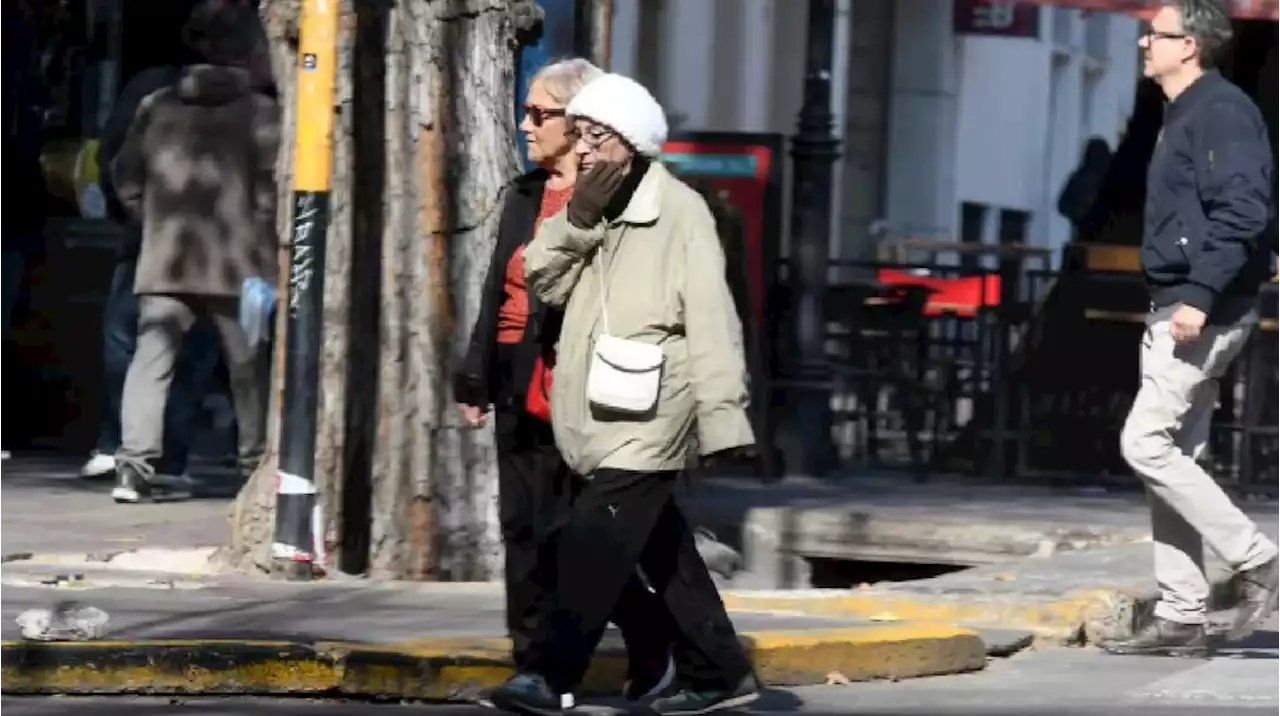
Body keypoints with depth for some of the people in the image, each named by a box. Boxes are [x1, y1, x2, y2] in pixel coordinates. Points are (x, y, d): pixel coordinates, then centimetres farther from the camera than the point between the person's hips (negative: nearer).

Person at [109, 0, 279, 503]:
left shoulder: (158, 106, 8)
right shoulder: (261, 111, -4)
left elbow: (127, 178, 9)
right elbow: (270, 187, -10)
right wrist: (265, 244, 2)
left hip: (164, 258, 3)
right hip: (235, 262, -2)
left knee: (151, 359, -2)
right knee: (247, 367, 11)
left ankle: (135, 464, -15)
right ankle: (256, 467, 19)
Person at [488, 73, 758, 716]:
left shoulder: (679, 211, -10)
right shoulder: (589, 211, 13)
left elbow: (710, 322, -14)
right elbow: (543, 282, 3)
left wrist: (722, 419, -19)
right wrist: (576, 221, -12)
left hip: (649, 414, -8)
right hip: (600, 415, 8)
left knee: (595, 538, -16)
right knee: (661, 546, 14)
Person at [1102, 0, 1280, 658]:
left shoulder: (1222, 111, -13)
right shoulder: (1184, 116, 18)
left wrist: (1200, 296, -27)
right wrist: (1177, 302, 18)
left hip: (1206, 312, -10)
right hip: (1175, 310, 10)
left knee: (1145, 444, -13)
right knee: (1169, 454, 8)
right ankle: (1180, 617, 10)